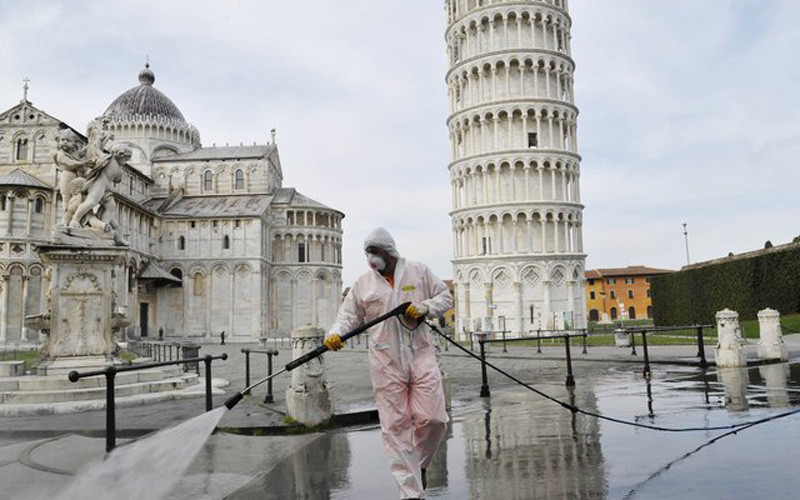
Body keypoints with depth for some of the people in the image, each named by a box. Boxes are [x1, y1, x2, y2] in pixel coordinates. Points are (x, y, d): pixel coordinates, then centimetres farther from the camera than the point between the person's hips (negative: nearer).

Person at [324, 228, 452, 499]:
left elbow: (445, 297, 11)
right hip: (386, 362, 1)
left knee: (432, 419, -6)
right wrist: (335, 333, -12)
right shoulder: (363, 283, 9)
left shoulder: (418, 271, 7)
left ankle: (419, 463, 26)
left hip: (421, 354, 0)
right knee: (395, 426, -1)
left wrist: (425, 307, -8)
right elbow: (349, 315, 8)